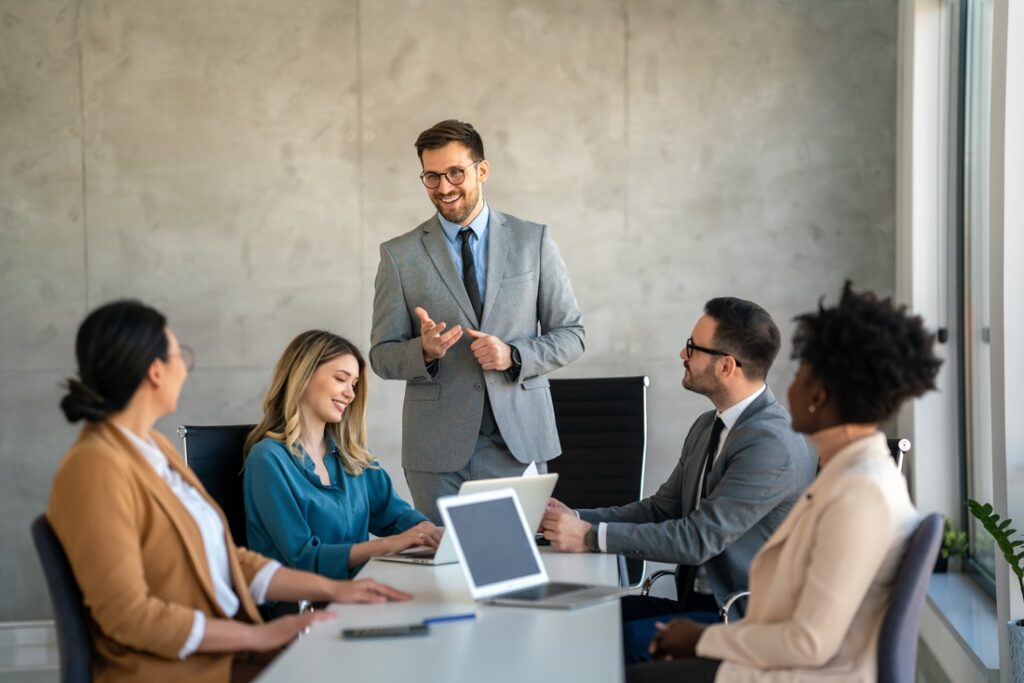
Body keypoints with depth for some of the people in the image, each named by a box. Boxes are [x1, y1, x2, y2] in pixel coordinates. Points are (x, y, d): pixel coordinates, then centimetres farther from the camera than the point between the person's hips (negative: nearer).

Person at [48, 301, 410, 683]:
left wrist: (330, 589, 10)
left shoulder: (156, 449, 14)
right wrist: (259, 636, -17)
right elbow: (127, 614, -18)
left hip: (227, 651, 8)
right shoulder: (96, 468, -14)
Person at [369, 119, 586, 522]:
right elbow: (382, 356, 4)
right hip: (437, 448, 0)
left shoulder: (533, 242, 5)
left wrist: (513, 355, -12)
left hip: (518, 442, 0)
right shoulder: (400, 255, 4)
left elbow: (570, 336, 6)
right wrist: (424, 350, -17)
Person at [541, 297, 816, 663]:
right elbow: (662, 507, 15)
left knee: (628, 639, -29)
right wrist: (576, 519, 0)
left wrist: (592, 537, -19)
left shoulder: (772, 442, -19)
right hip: (698, 600, 9)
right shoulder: (708, 427, 12)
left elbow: (700, 538, -22)